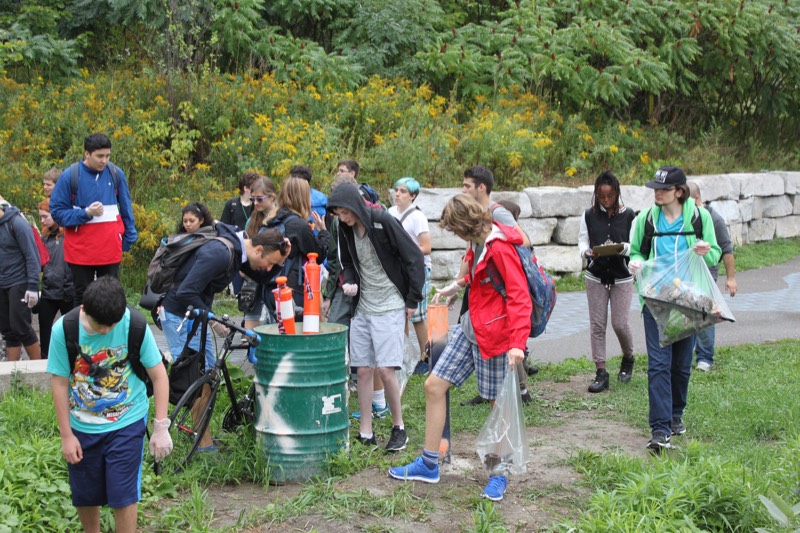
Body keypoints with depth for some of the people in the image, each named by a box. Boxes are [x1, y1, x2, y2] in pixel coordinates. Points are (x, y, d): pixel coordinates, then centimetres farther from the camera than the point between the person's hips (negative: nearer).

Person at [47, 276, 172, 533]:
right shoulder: (64, 329, -17)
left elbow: (159, 374, -10)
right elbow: (59, 382, -7)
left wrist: (161, 427, -10)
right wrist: (66, 435, -4)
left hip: (126, 424, -2)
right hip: (82, 427, 2)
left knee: (123, 494, -2)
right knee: (84, 494, 14)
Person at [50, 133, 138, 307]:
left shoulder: (116, 174, 1)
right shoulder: (70, 176, -7)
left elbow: (126, 209, 11)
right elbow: (57, 212, -4)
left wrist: (130, 237, 9)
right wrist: (86, 213, -16)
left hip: (111, 249, 2)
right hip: (81, 249, -2)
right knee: (82, 296, 9)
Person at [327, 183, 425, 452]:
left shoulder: (383, 222, -15)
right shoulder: (345, 230, 4)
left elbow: (415, 258, -10)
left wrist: (413, 300, -8)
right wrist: (348, 282, -3)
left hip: (390, 306, -6)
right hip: (362, 307, 6)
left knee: (385, 368, -11)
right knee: (363, 370, 5)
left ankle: (399, 428, 7)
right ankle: (366, 433, 12)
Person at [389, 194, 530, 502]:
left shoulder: (500, 248, -20)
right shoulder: (478, 243, 8)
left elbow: (520, 297, -24)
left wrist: (517, 342, -31)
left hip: (494, 335, -9)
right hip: (470, 327, 10)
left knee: (499, 404, 2)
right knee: (434, 386, 6)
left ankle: (498, 476, 18)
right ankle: (429, 465, 16)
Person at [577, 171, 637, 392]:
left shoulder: (628, 215, -3)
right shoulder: (589, 215, 1)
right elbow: (582, 240, 4)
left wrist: (622, 248, -24)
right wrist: (587, 252, -18)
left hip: (622, 277, -2)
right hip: (596, 277, 2)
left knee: (620, 323, -4)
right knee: (597, 324, 1)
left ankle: (628, 358, 26)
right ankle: (601, 372, 7)